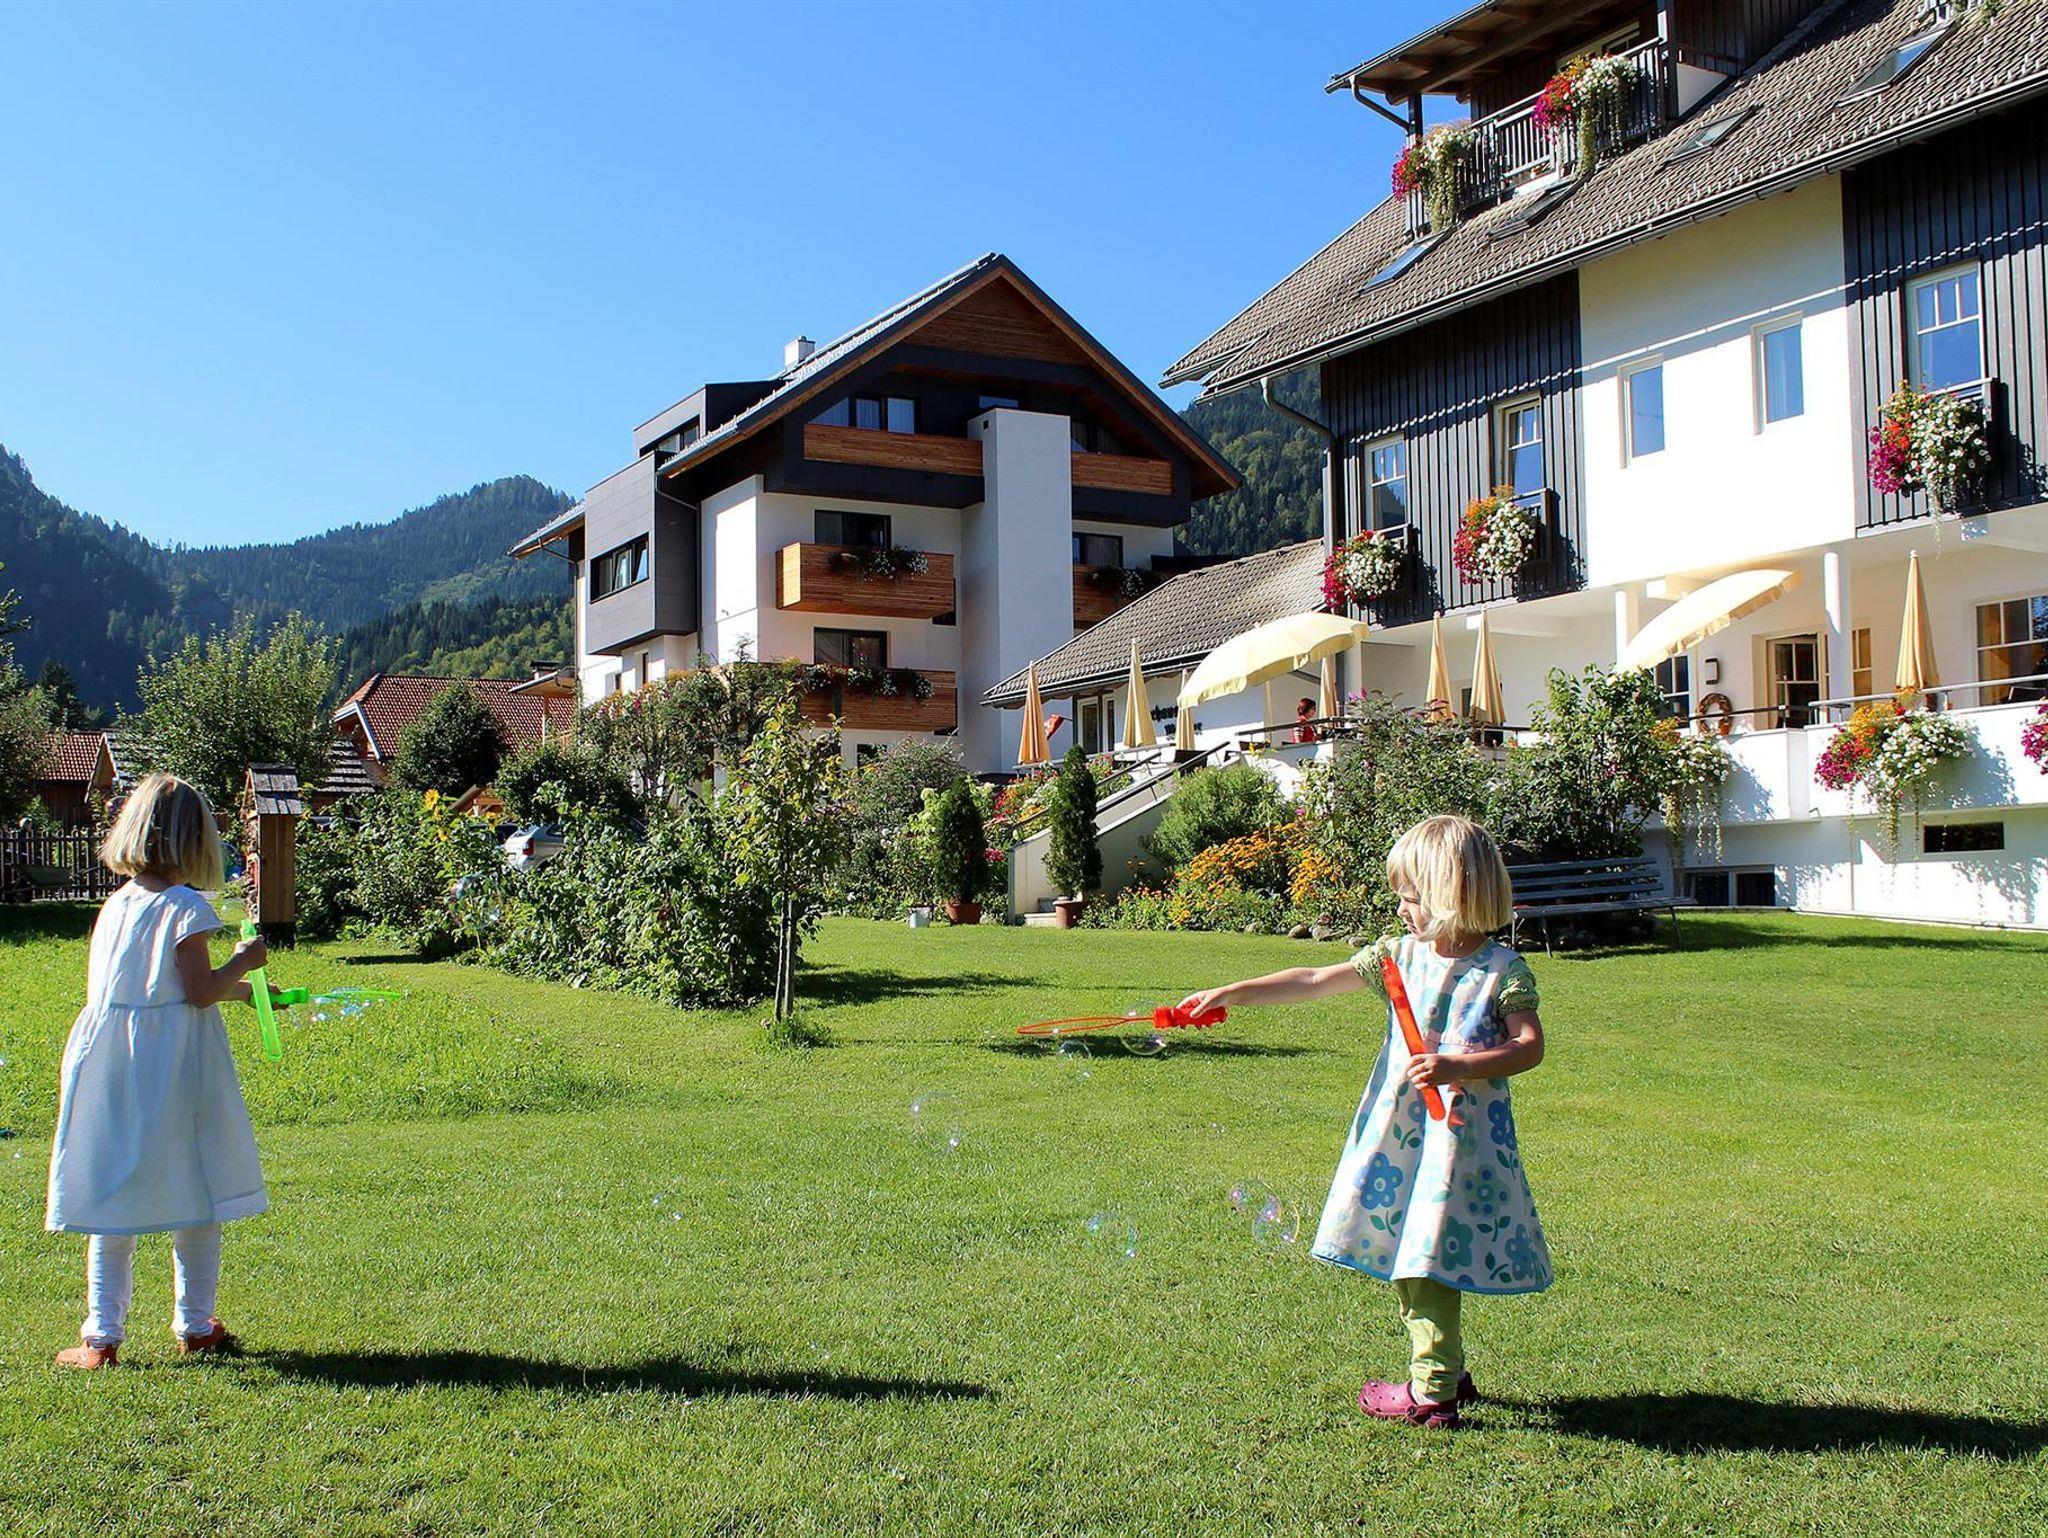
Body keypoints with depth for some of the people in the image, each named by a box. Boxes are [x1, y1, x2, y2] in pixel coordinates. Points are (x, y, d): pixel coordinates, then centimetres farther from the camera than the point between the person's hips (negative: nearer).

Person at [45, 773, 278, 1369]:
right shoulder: (185, 907, -11)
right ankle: (195, 1326, 18)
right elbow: (200, 991, -15)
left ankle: (102, 1336, 9)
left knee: (111, 1205, 9)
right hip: (174, 1069, -5)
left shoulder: (115, 905, 9)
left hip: (109, 1064, 5)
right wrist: (243, 962, 2)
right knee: (196, 1202, 8)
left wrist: (243, 989, 26)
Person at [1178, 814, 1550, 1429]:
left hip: (1461, 1132, -6)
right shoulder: (1400, 954, 6)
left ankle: (1431, 1392, 6)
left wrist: (1459, 1067, -24)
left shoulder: (1503, 969, -8)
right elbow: (1314, 982, 5)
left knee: (1428, 1260, -5)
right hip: (1398, 1130, 6)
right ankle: (1445, 1371, 28)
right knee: (1404, 1254, 13)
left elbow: (1530, 1045, -11)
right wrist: (1231, 994, 1)